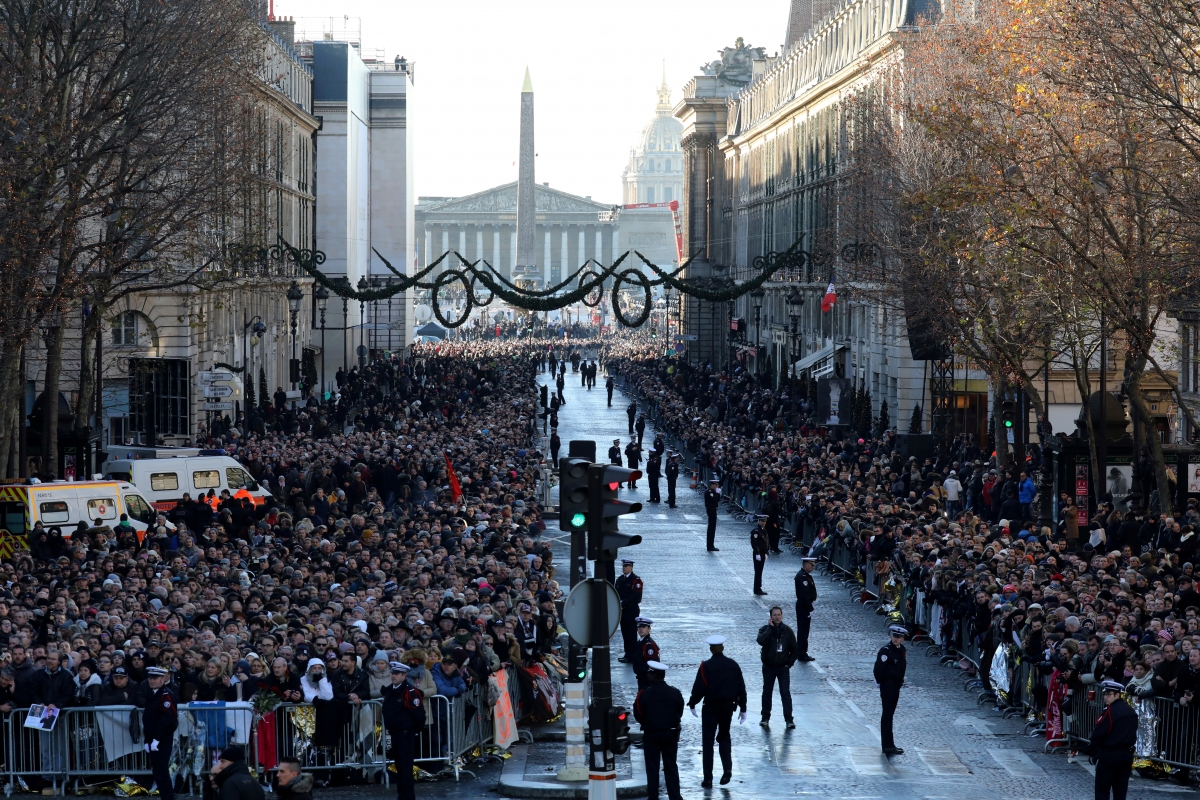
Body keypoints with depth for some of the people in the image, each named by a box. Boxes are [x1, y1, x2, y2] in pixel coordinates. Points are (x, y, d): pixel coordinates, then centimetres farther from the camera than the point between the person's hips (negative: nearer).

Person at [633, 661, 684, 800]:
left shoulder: (644, 693, -12)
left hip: (651, 734, -2)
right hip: (670, 734, 2)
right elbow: (680, 713, 4)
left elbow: (638, 715, -5)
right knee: (671, 767, 10)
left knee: (652, 767, 6)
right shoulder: (675, 693, -5)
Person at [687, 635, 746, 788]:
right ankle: (727, 771, 8)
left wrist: (692, 704, 2)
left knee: (708, 741, 4)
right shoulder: (733, 665, 0)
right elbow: (741, 688, 3)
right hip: (728, 707, 4)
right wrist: (743, 709, 12)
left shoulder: (706, 666, -13)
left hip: (710, 708, -4)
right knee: (724, 737, 22)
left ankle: (708, 779, 3)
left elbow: (699, 688, -15)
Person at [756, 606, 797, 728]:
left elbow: (794, 649, 8)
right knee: (767, 692, 10)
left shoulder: (787, 631, 1)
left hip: (783, 668, 0)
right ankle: (765, 718, 21)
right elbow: (761, 641, -25)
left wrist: (790, 663, -1)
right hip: (768, 667, 0)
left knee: (786, 693, -5)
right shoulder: (765, 629, -3)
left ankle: (789, 719, -4)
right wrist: (770, 628, -22)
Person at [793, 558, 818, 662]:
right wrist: (810, 609, -22)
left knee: (802, 630, 16)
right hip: (804, 607, -10)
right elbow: (804, 595, -24)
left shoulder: (805, 575, 12)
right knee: (803, 630, -3)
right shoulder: (802, 577, -20)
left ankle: (800, 653, 24)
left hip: (803, 606, 10)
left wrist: (810, 607, 15)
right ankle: (802, 654, 2)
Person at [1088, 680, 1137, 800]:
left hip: (1109, 754, -8)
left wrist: (1091, 752, -2)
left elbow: (1098, 734, -14)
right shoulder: (1131, 712, 9)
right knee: (1120, 789, 11)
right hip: (1127, 754, 8)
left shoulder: (1110, 711, -16)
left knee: (1102, 789, -1)